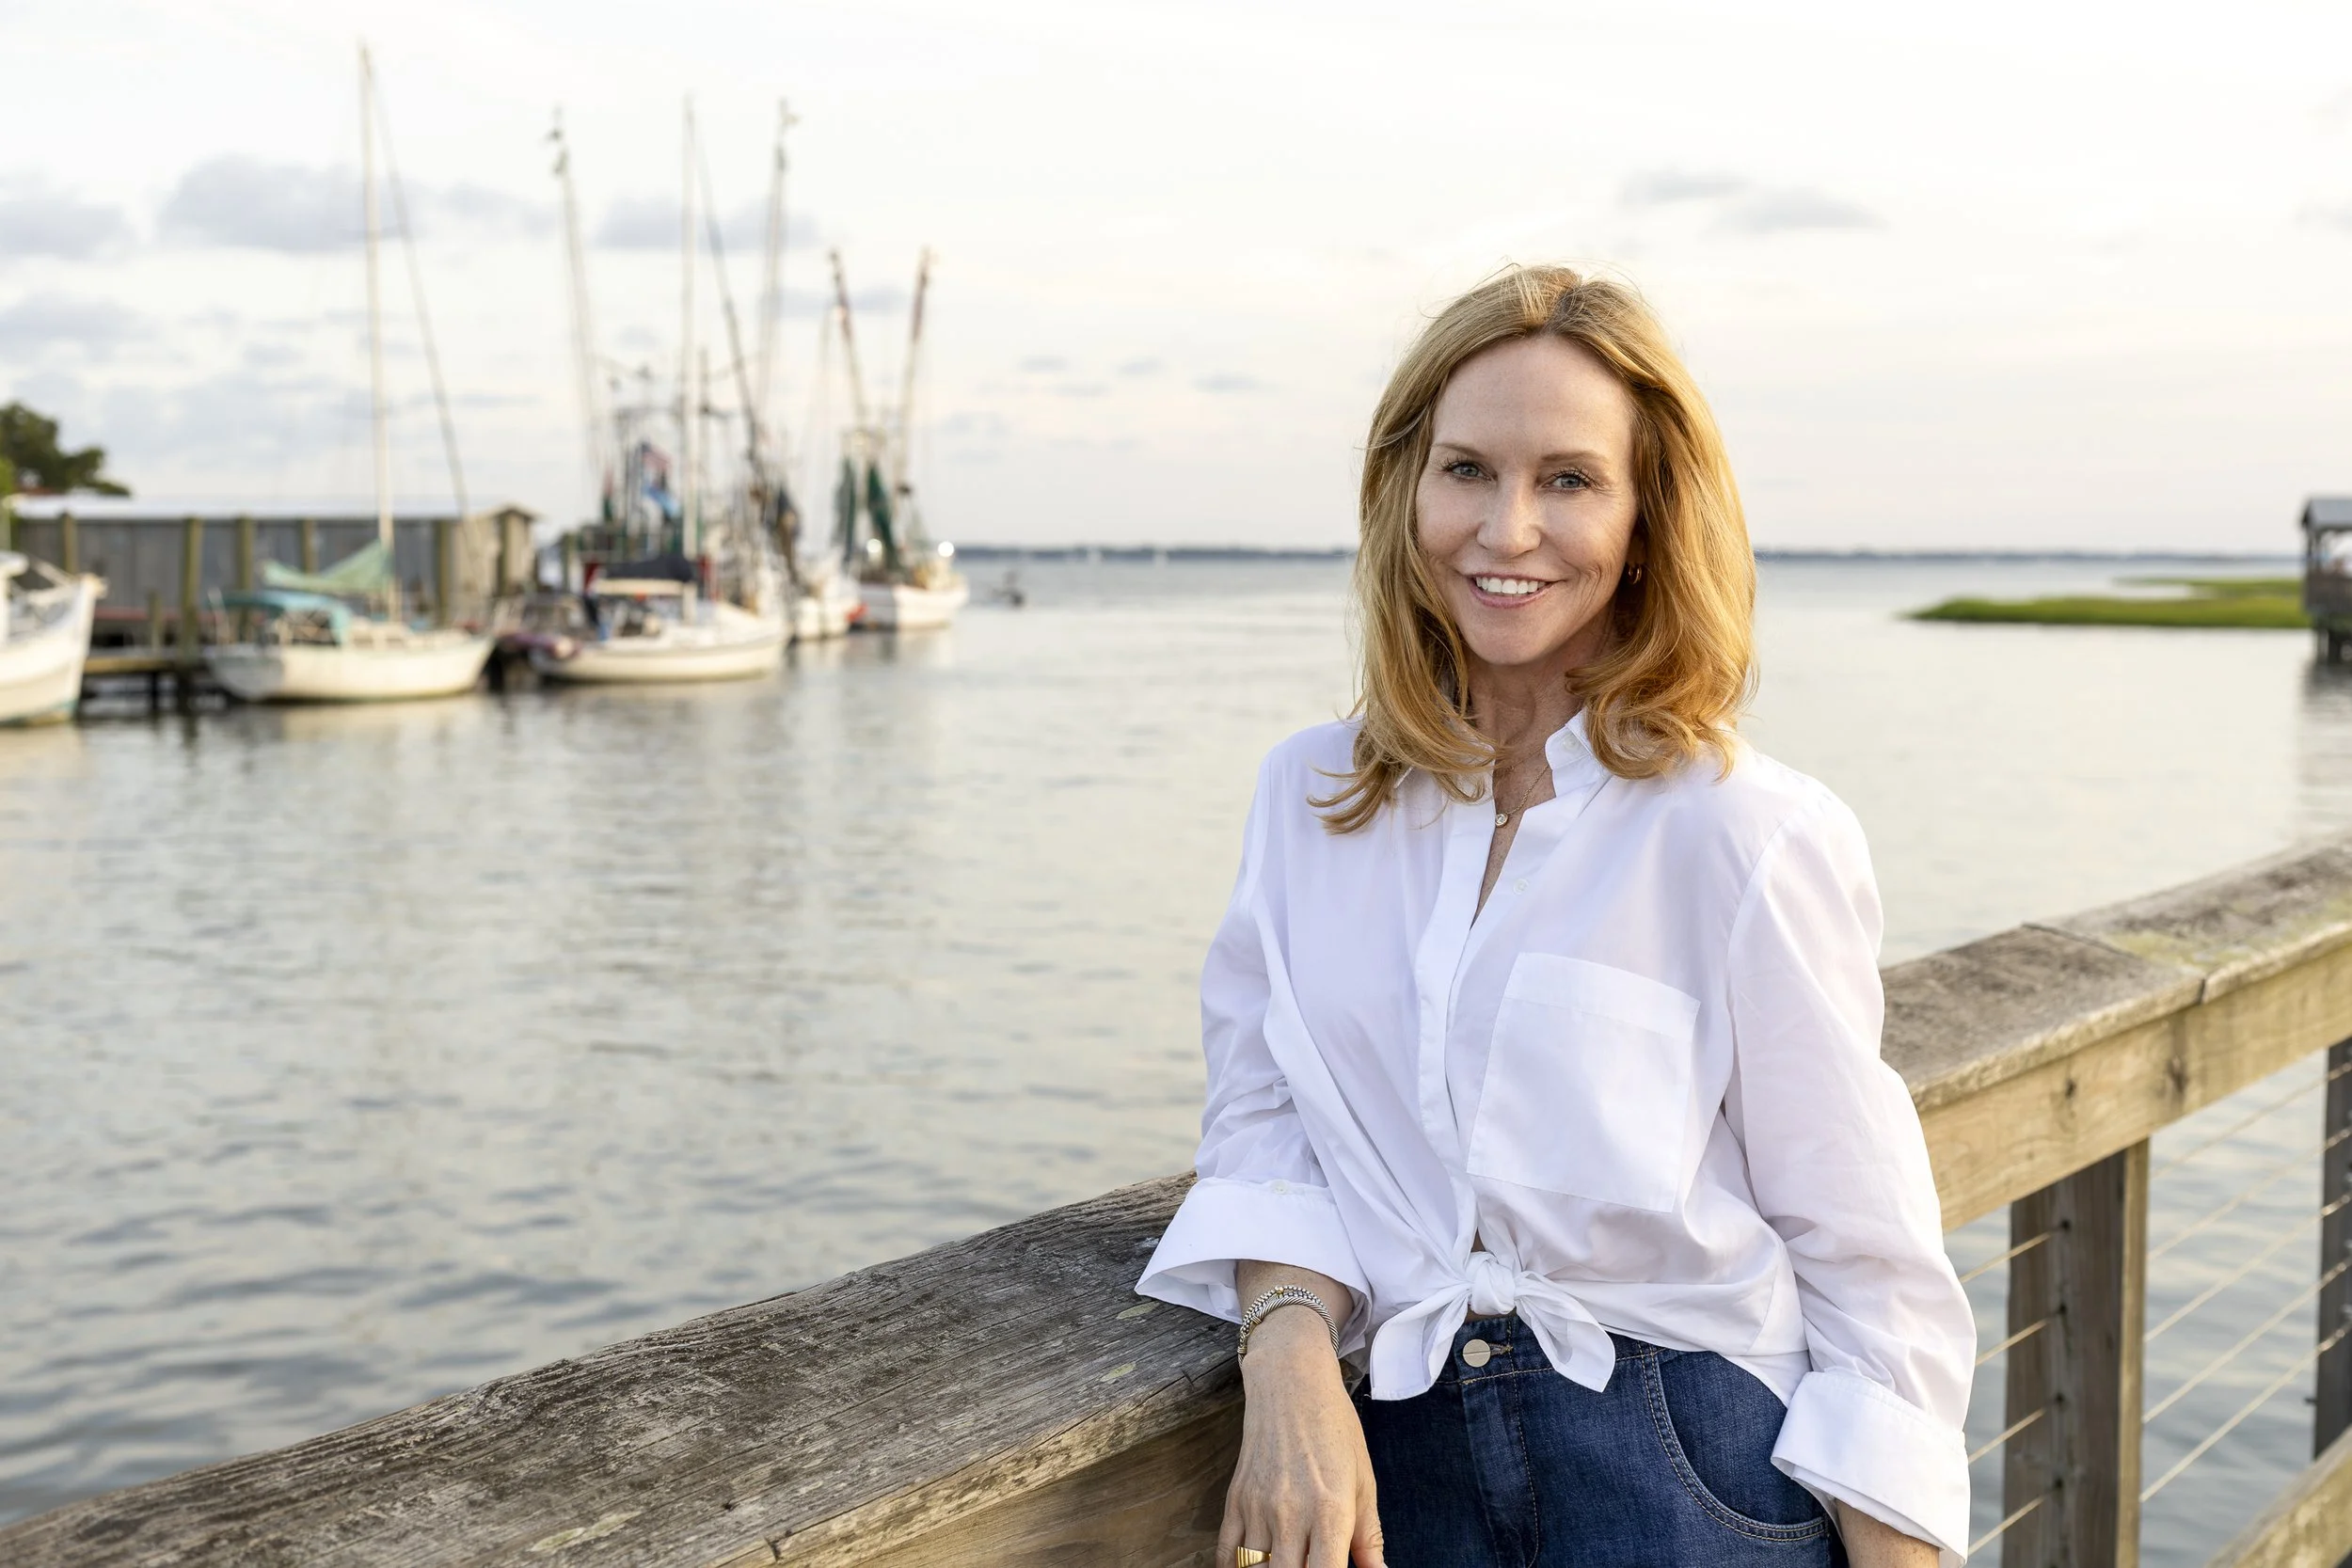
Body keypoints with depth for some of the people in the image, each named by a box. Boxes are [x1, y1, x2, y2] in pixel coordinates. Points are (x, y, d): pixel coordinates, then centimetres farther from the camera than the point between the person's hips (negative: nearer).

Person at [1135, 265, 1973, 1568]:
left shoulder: (1751, 836, -11)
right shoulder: (1308, 800, 2)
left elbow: (1864, 1262, -8)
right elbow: (1266, 1122, 0)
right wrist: (1289, 1353, -18)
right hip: (1406, 1460, 4)